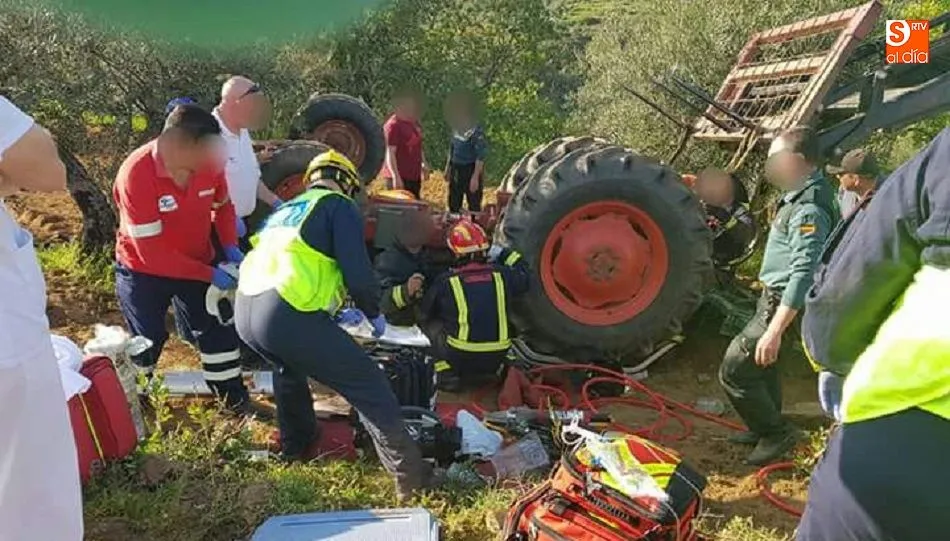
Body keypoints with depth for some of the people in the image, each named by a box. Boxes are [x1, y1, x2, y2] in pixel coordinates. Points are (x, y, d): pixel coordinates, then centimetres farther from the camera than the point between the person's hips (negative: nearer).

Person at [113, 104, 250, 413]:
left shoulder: (210, 160, -18)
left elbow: (223, 204, 4)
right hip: (143, 270, -4)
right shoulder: (136, 174, -32)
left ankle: (235, 399, 26)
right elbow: (152, 253, -30)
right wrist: (210, 274, -29)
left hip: (197, 262, 4)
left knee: (218, 330, 9)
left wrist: (230, 247, -13)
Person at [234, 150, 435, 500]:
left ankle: (296, 447, 49)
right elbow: (357, 272, -5)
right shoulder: (339, 206, 8)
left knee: (289, 367, 39)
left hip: (244, 312, 8)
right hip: (287, 315, -8)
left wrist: (338, 310, 48)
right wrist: (374, 313, 14)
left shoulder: (285, 210, 31)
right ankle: (410, 476, 4)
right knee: (369, 389, 3)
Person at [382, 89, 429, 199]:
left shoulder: (414, 123, 13)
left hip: (414, 176, 9)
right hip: (399, 178, -9)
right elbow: (390, 153, -20)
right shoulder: (393, 125, -15)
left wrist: (423, 163, 16)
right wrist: (396, 176, -25)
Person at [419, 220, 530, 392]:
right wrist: (502, 254, 28)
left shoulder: (446, 281, -6)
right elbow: (523, 274, 22)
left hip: (461, 358, -3)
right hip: (497, 358, 4)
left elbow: (425, 312, 10)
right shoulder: (501, 275, -1)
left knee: (433, 324, 19)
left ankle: (447, 375, 11)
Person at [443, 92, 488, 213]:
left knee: (474, 207, 1)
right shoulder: (457, 128, 5)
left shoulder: (475, 130, -19)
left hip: (470, 170, -8)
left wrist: (475, 177, -23)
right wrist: (448, 168, 20)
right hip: (456, 170, 8)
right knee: (453, 205, 16)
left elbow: (481, 155, -21)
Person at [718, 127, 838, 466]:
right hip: (775, 297, 10)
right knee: (761, 365, 24)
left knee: (734, 371, -6)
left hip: (783, 305, -10)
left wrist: (774, 330, -35)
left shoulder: (808, 209, -25)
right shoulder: (802, 197, 8)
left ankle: (776, 433, 10)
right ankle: (766, 428, 40)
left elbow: (804, 274, -32)